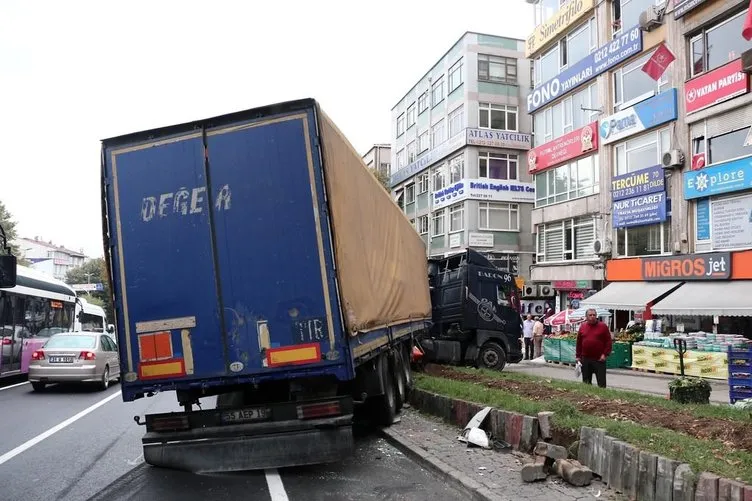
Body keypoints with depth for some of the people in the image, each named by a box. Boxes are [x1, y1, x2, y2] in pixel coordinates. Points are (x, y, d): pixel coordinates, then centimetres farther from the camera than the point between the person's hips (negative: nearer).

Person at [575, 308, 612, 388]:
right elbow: (579, 343, 11)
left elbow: (608, 341, -2)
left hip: (599, 359, -3)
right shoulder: (582, 327, 8)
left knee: (601, 382, 1)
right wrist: (578, 356, 8)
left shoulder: (603, 326, -1)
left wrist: (605, 354, -10)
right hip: (585, 359, 3)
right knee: (586, 382, 12)